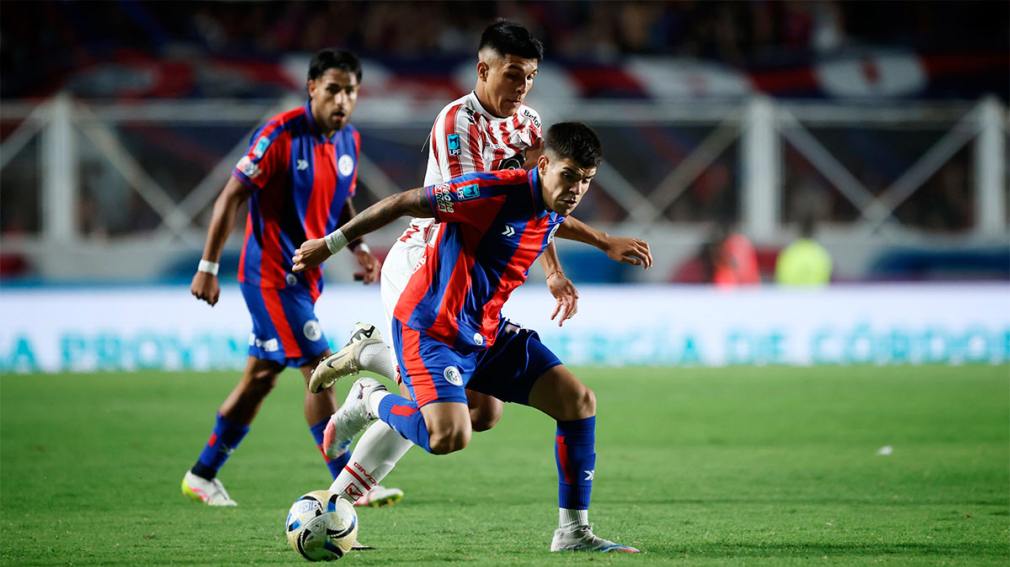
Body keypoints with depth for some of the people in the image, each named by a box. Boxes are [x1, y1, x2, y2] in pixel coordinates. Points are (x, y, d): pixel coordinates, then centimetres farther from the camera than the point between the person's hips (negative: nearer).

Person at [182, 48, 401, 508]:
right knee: (320, 370, -13)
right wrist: (208, 267, -15)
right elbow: (231, 198, -14)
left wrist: (359, 249, 4)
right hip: (270, 273, -8)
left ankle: (203, 474, 25)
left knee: (261, 377, 14)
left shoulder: (349, 141, 6)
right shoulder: (281, 134, -17)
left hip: (304, 275, 8)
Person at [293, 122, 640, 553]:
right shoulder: (496, 192, -23)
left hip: (488, 334, 8)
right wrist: (331, 244, -9)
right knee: (450, 436, -28)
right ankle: (372, 402, 4)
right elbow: (404, 203, -15)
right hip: (430, 328, -8)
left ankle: (573, 532, 4)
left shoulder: (556, 211, 3)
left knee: (579, 401, -2)